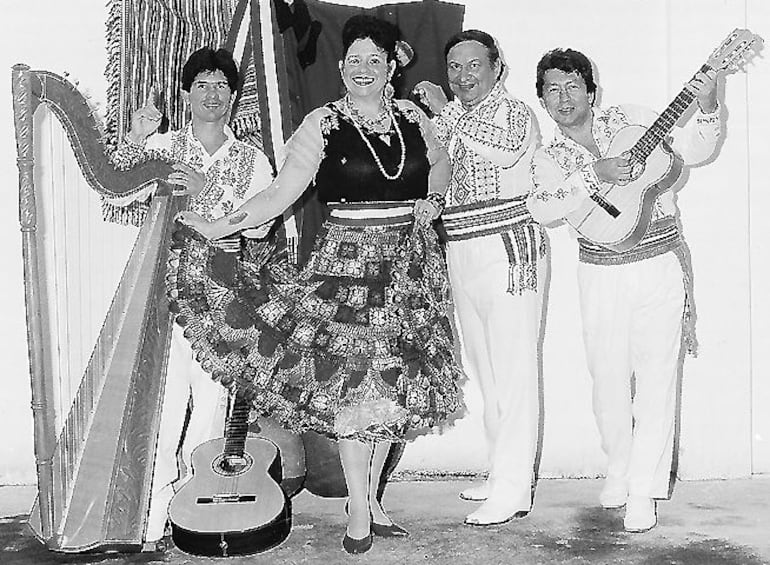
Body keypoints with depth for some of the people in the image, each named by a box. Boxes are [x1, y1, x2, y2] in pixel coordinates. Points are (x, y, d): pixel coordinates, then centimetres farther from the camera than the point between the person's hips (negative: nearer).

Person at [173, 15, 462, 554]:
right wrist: (221, 226, -19)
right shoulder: (323, 123, -4)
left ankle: (372, 496, 21)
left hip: (411, 265, 4)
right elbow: (283, 191, -9)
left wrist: (433, 199, 7)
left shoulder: (413, 117, 8)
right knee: (351, 381, -5)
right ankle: (358, 508, 9)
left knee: (395, 383, 6)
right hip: (348, 262, -4)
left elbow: (441, 164, 27)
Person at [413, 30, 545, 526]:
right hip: (462, 252, 8)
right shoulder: (450, 117, 18)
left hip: (509, 248, -8)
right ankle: (506, 472, 22)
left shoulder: (514, 110, -3)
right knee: (485, 371, 12)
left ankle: (512, 490, -4)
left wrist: (446, 111, -23)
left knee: (514, 370, -7)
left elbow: (506, 149, -26)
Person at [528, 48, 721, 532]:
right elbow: (543, 208, -16)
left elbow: (694, 150, 6)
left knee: (655, 376, -3)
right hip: (602, 275, 1)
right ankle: (619, 469, 30)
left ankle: (644, 492, 3)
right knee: (609, 378, 6)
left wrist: (706, 106, -10)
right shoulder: (548, 159, 5)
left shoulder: (631, 119, 6)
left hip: (660, 265, -1)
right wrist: (596, 175, -24)